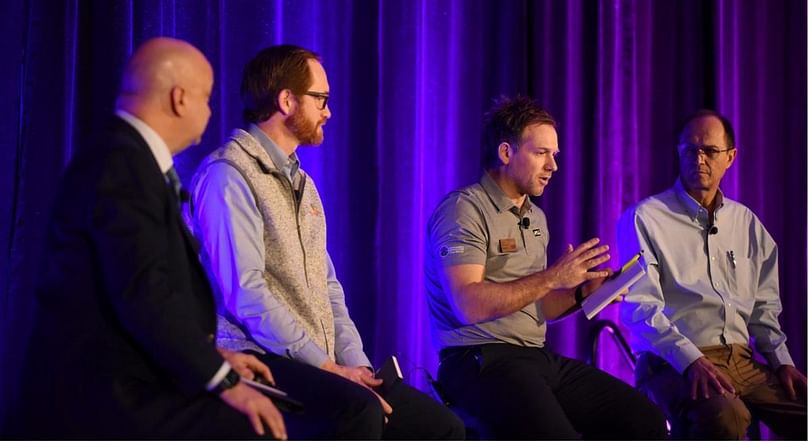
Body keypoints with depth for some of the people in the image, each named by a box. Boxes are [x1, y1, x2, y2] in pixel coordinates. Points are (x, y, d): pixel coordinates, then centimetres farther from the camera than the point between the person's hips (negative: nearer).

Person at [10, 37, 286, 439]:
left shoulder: (130, 161, 15)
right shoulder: (121, 167, -15)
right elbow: (143, 296, -23)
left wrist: (212, 355, 13)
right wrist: (224, 380, -18)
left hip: (114, 384, 10)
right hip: (104, 398, -10)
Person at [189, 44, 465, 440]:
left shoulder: (301, 182, 21)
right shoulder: (228, 174, -9)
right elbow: (244, 292, -18)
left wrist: (355, 363, 3)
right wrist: (327, 367, -16)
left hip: (316, 362, 9)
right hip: (257, 360, -9)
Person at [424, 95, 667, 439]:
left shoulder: (536, 217, 21)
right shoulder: (464, 209, -8)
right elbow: (469, 305, -19)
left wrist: (582, 293, 5)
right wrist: (551, 278, -16)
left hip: (538, 357, 8)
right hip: (480, 360, -8)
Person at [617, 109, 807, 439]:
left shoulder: (746, 223, 19)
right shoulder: (643, 219, 1)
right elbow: (641, 307, -9)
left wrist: (782, 361, 7)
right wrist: (692, 361, -22)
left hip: (744, 362, 6)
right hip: (674, 365, -6)